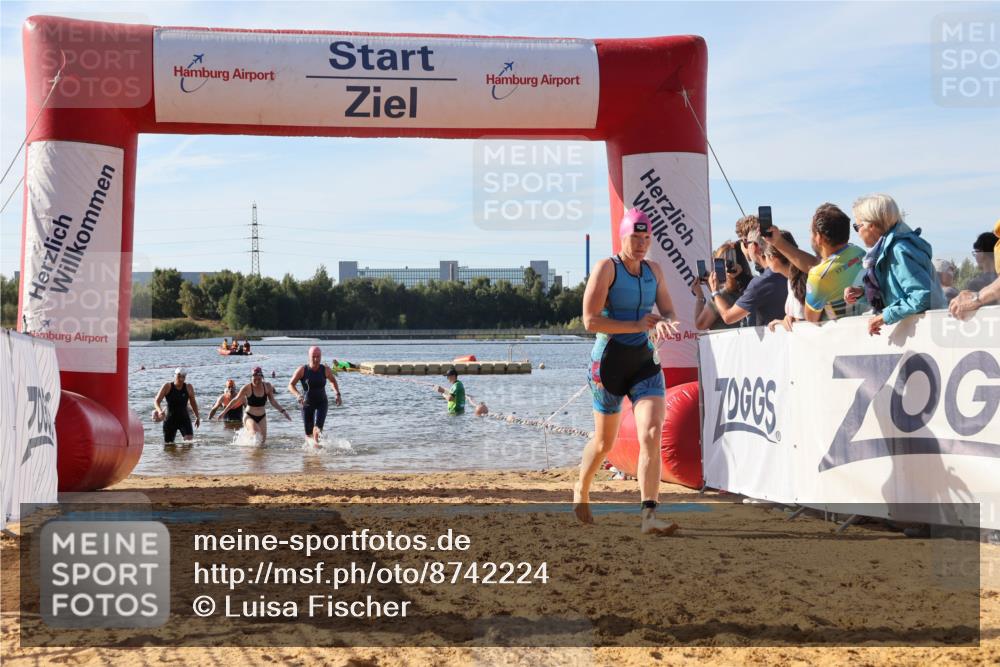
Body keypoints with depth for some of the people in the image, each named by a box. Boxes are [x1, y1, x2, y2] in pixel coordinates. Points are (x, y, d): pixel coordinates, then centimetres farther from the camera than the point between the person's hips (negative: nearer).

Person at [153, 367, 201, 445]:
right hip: (170, 419, 0)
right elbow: (156, 401, -10)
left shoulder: (188, 388, -3)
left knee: (189, 438, -22)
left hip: (184, 419, 0)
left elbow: (193, 402, 12)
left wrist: (197, 417, 18)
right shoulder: (167, 386, -8)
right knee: (168, 444, 3)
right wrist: (159, 411, -30)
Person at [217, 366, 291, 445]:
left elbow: (273, 401, 8)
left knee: (262, 440, -3)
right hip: (249, 416, -4)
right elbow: (235, 400, -2)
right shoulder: (247, 388, -13)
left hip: (262, 417, 4)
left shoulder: (267, 386, -4)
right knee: (255, 432, -30)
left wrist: (283, 411, 2)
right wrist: (224, 412, 1)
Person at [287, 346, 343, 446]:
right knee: (308, 433, 5)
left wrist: (337, 394, -1)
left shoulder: (325, 369, -8)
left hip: (321, 403, 0)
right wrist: (298, 395, -26)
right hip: (307, 404, 0)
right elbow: (291, 385, -7)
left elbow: (333, 381, 12)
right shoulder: (302, 370, -12)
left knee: (318, 426, -26)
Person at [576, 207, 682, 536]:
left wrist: (663, 323, -13)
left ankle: (649, 515, -17)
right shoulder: (606, 268, -10)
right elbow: (591, 320, -16)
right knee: (605, 442, 10)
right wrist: (638, 325, -18)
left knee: (652, 433, -15)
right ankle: (581, 492, 39)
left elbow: (669, 311, 12)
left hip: (645, 361, 4)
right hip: (610, 361, -4)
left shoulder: (653, 269, 8)